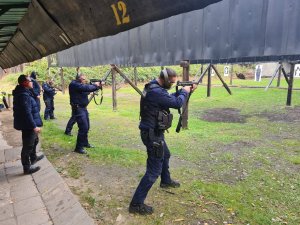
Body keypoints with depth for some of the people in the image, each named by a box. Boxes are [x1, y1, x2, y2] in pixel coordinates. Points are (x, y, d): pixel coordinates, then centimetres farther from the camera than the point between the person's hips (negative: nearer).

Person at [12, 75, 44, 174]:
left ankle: (33, 158, 48)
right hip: (28, 125, -11)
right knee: (28, 146, 2)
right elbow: (27, 113, -29)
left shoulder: (24, 93, 10)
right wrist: (34, 126, -26)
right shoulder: (23, 95, -25)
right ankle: (27, 168, 17)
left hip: (28, 125, 11)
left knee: (34, 141, 28)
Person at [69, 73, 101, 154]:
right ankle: (78, 147, -4)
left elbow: (88, 90, 14)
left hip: (83, 108, 10)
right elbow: (86, 88, -25)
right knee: (83, 128, -13)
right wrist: (95, 85, -10)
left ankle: (85, 143, 34)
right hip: (78, 109, -10)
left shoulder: (81, 85, 16)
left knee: (86, 127, 18)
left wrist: (97, 86, -1)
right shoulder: (74, 84, -15)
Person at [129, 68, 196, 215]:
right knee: (154, 170, -5)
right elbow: (177, 103, -22)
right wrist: (185, 91, -4)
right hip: (152, 134, -11)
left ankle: (166, 181, 55)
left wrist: (184, 91, 10)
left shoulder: (156, 88, 8)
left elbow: (171, 98, 20)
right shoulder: (156, 92, -26)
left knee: (165, 156, 31)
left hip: (155, 132, 11)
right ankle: (136, 204, 4)